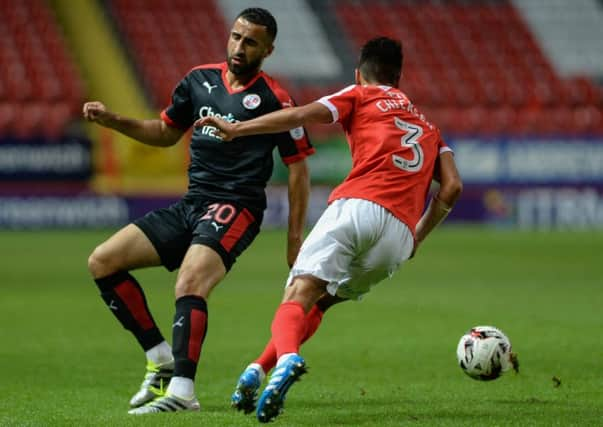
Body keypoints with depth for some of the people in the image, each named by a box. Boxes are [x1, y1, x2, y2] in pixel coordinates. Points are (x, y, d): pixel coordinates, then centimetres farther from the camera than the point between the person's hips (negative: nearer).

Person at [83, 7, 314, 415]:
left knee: (189, 285, -32)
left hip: (235, 209, -7)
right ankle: (163, 361, 3)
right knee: (102, 262, -1)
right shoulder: (200, 79, 11)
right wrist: (112, 120, 10)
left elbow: (299, 167, -2)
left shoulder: (274, 99, -6)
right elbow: (166, 132, 25)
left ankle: (181, 392, -36)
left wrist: (296, 239, -5)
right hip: (189, 206, 8)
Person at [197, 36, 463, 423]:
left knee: (298, 297, -13)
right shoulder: (428, 128, 33)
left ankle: (287, 357, -46)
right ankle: (260, 369, 0)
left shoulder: (360, 97, 20)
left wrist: (236, 129, 4)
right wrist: (416, 239, 24)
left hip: (356, 206, -4)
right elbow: (452, 186, 17)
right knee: (320, 301, 20)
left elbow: (302, 115, 2)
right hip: (400, 233, 4)